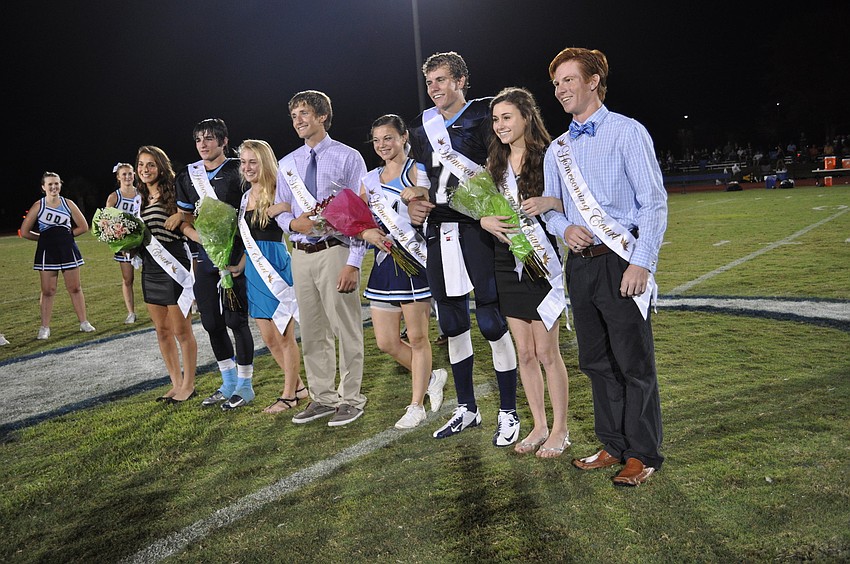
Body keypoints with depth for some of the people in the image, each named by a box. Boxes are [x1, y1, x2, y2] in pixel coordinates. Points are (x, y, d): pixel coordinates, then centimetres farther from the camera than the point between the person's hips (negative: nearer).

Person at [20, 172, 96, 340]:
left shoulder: (68, 204, 3)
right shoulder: (38, 206, -2)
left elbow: (83, 227, 9)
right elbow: (24, 232, 1)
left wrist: (66, 235, 3)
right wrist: (45, 237, 2)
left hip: (68, 250, 2)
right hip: (47, 252, -1)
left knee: (75, 288, 7)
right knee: (48, 291, 1)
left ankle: (84, 322, 15)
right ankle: (44, 328, 8)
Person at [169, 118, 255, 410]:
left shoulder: (238, 171, -5)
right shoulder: (188, 175, 11)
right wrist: (181, 216, 0)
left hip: (234, 257, -6)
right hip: (205, 259, 6)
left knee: (235, 320, -2)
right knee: (211, 322, 10)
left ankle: (245, 386, 12)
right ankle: (229, 383, 26)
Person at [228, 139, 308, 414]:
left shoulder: (278, 193, -8)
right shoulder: (246, 197, 14)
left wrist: (282, 208, -29)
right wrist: (240, 266, 10)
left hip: (277, 268, -8)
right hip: (254, 272, 8)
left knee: (284, 336, 1)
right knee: (269, 338, 12)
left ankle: (289, 395, 16)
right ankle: (298, 386, 28)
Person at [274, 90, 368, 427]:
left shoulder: (348, 158, -2)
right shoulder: (287, 164, 14)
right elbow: (281, 212, 18)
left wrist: (353, 262, -15)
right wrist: (294, 223, -8)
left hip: (335, 251, -5)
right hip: (301, 254, 6)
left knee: (346, 329, 0)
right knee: (312, 332, 12)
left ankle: (351, 399, 14)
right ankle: (323, 398, 26)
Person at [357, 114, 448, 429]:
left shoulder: (416, 171, -3)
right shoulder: (370, 179, 15)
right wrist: (368, 233, -7)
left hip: (415, 261, -6)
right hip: (384, 263, 7)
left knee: (417, 337, 4)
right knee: (386, 342, 8)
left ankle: (417, 406, 19)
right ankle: (431, 377, 32)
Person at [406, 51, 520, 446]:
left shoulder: (483, 116, -1)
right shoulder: (422, 127, 16)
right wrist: (415, 204, 1)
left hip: (476, 227, -6)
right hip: (439, 231, 6)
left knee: (491, 321, -5)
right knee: (451, 323, 10)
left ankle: (508, 412, 10)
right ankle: (466, 409, 25)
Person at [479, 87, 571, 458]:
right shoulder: (494, 164, 11)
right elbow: (480, 208, 14)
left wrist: (548, 202, -26)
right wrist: (485, 221, -9)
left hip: (540, 263, -5)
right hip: (506, 263, 5)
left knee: (546, 351, 0)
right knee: (524, 353, 10)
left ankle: (560, 429, 16)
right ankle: (539, 426, 23)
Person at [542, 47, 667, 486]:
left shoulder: (627, 132, -2)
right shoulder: (557, 149, 15)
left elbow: (654, 201, -8)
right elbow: (549, 207, 20)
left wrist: (642, 263, -16)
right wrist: (564, 228, -4)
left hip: (621, 261, -6)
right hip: (580, 264, 6)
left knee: (633, 362, 0)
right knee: (597, 362, 12)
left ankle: (643, 454, 14)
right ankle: (614, 445, 26)